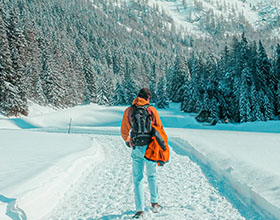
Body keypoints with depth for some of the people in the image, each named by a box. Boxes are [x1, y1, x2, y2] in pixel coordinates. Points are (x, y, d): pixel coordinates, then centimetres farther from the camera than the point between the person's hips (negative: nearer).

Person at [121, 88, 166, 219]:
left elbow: (124, 131, 3)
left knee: (137, 179, 8)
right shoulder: (152, 110, -4)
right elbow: (160, 129, 0)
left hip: (137, 149, 0)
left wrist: (128, 141, 24)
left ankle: (140, 210, 6)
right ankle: (154, 203, 30)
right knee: (152, 176, 20)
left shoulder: (129, 111, -1)